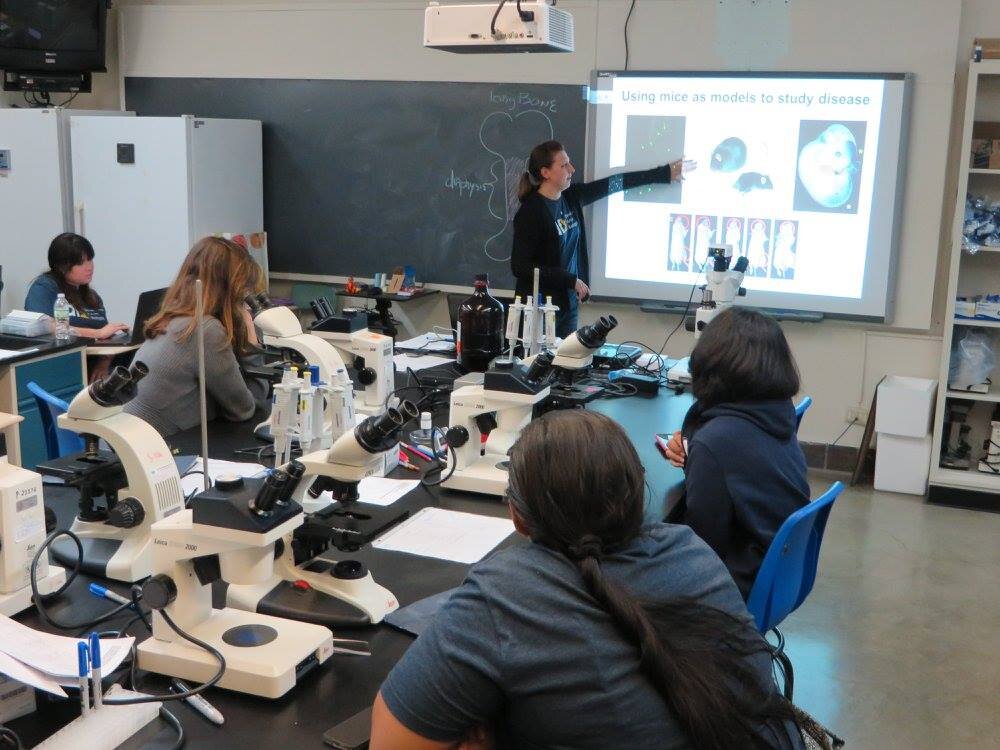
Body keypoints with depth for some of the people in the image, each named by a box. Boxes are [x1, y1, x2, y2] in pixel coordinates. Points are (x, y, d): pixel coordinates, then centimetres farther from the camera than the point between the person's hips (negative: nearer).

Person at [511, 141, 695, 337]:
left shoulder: (571, 198, 6)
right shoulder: (531, 212, -15)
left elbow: (613, 184, 14)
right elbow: (520, 267, -18)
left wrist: (666, 173, 18)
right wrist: (571, 280, -18)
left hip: (569, 304, 7)